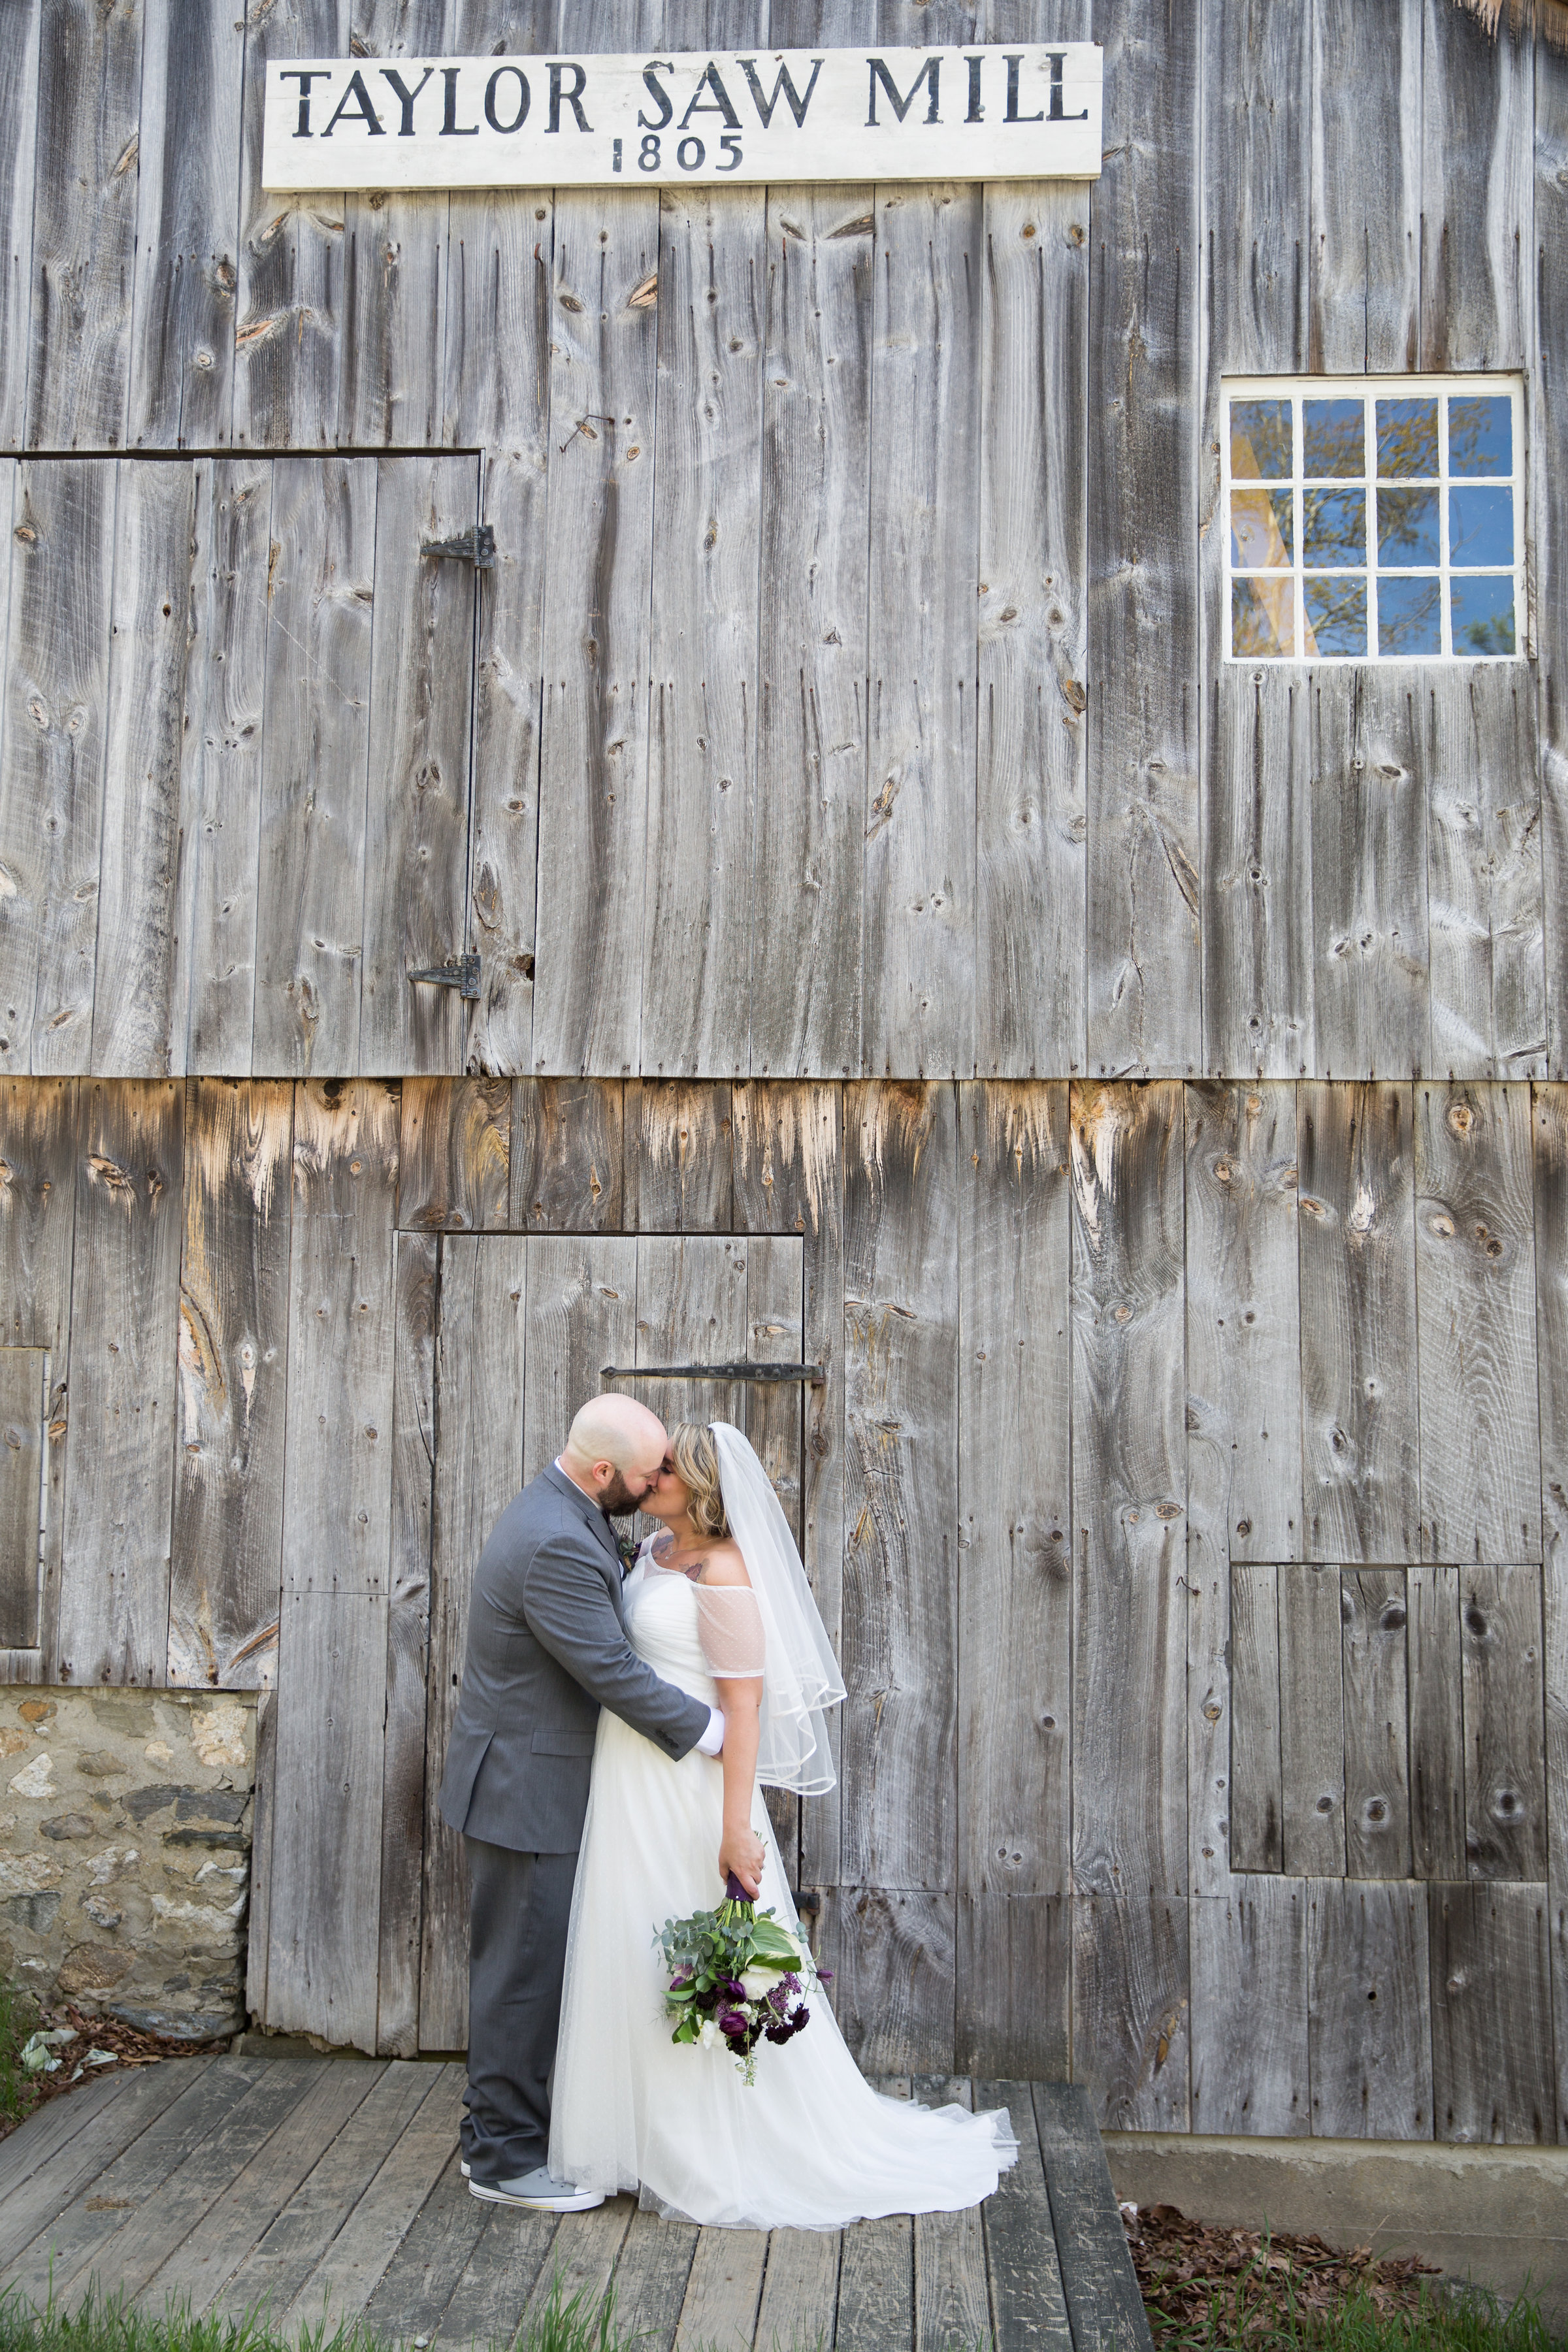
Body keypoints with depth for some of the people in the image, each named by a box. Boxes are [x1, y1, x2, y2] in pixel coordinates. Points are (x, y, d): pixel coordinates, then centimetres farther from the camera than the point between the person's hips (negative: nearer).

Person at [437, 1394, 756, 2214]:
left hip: (531, 1779, 11)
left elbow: (602, 1632, 16)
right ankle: (507, 2157, 17)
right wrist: (715, 1730, -15)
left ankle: (497, 2131, 33)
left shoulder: (555, 1512, 6)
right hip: (526, 1789, -11)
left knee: (525, 1965, 19)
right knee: (525, 1969, 2)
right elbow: (613, 1673, -25)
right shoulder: (558, 1546, -28)